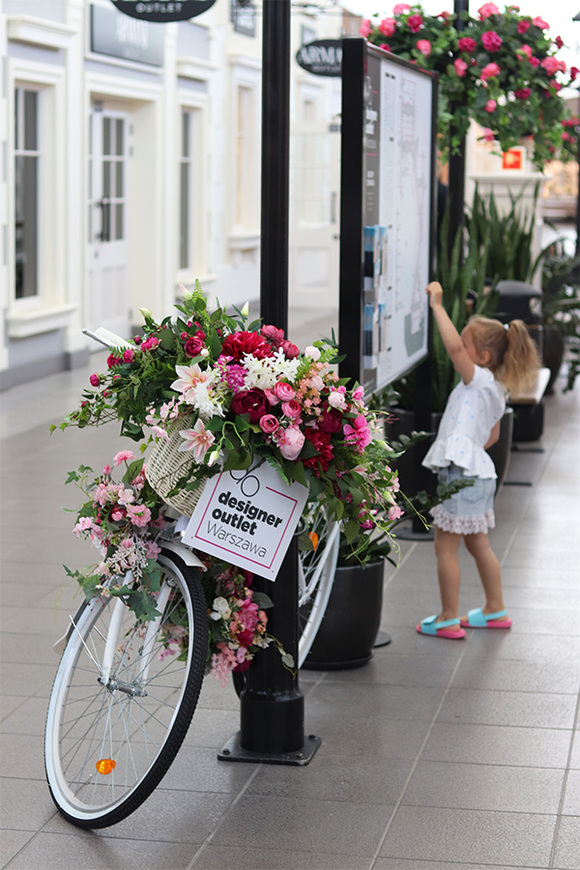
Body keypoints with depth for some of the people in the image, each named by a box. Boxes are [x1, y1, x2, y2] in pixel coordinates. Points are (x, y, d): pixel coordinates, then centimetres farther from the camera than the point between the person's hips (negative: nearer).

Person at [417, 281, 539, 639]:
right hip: (479, 470, 10)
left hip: (462, 472, -10)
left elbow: (453, 346, -30)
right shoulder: (496, 390, 13)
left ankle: (448, 619, 5)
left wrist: (437, 305, -25)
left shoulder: (479, 379, -15)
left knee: (446, 545, -1)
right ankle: (495, 610, 29)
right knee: (478, 544, 20)